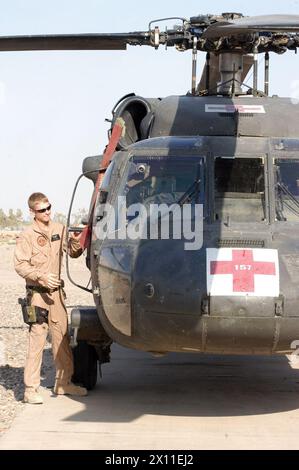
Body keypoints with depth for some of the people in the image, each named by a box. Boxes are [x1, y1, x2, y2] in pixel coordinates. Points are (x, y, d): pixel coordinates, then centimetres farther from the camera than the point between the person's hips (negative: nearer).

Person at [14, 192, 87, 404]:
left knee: (62, 338, 10)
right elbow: (20, 265, -9)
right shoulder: (27, 236, -7)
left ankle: (64, 383, 22)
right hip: (38, 293, -6)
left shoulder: (59, 229, 9)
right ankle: (31, 389, -4)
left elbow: (73, 253, 16)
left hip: (56, 291, 6)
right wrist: (41, 276, -22)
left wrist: (75, 242, -7)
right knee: (37, 339, -8)